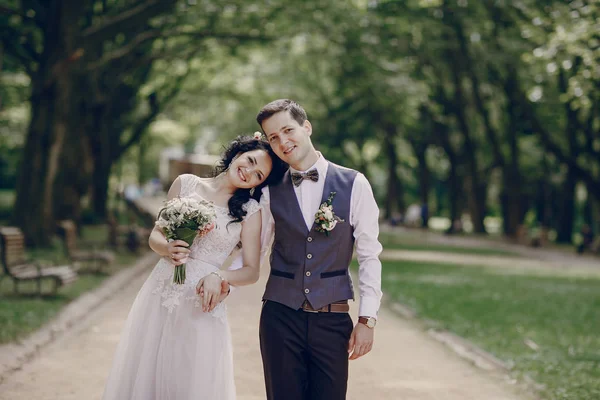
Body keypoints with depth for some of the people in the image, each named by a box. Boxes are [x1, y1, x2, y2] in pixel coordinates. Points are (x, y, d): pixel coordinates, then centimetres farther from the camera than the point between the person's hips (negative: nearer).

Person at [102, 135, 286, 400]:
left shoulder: (250, 210, -1)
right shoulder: (186, 184, 4)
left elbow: (251, 271, -1)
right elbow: (156, 236, 8)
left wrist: (219, 277, -19)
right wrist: (168, 249, -14)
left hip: (202, 305, -2)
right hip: (160, 296, 2)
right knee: (144, 375, 7)